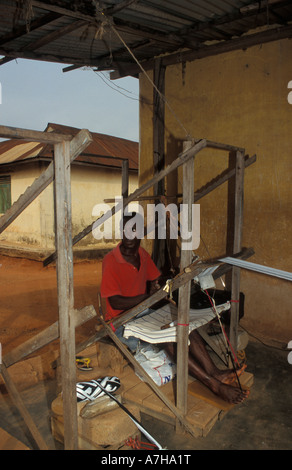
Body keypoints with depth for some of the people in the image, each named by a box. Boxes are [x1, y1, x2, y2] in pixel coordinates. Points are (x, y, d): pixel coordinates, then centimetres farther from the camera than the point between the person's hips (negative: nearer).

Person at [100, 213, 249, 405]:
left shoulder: (142, 254, 5)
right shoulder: (111, 261, -17)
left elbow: (155, 279, 17)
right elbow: (115, 303, -20)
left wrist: (157, 287, -6)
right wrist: (148, 296, -23)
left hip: (143, 311, 7)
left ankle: (214, 372, -25)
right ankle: (215, 385, -28)